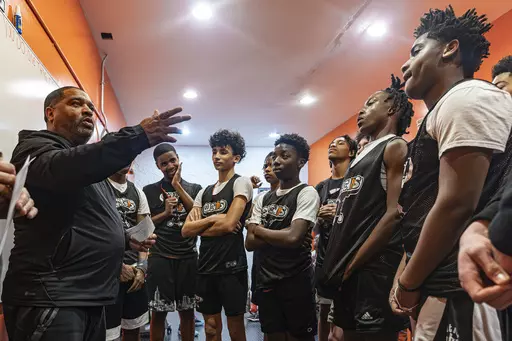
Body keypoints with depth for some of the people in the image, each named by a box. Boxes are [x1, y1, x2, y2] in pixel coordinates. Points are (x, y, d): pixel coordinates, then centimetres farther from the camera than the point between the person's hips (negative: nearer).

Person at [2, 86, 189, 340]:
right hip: (50, 298, -9)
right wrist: (138, 136, -39)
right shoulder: (35, 147, -6)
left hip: (91, 297, 9)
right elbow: (62, 169, -32)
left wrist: (126, 240, 14)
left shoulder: (86, 163, 22)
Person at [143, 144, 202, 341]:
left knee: (187, 311, 11)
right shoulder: (149, 191, 3)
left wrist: (178, 186, -9)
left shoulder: (194, 189, 7)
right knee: (158, 313, 6)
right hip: (160, 258, -1)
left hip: (188, 258, 2)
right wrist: (165, 213, -11)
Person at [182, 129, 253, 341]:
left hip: (232, 266, -6)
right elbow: (186, 230, 4)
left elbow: (229, 224, -18)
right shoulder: (204, 192, 13)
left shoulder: (241, 183, -7)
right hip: (206, 266, 6)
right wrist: (211, 219, -10)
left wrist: (199, 225, -4)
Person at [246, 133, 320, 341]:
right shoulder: (264, 199, 10)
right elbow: (250, 243, 3)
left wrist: (259, 230, -7)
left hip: (296, 281, -6)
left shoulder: (306, 193, -10)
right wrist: (280, 236, -13)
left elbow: (293, 237, -23)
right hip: (266, 280, 6)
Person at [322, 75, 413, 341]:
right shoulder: (362, 155, 20)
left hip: (374, 269, -9)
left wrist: (352, 265, -15)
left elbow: (396, 214, -18)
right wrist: (338, 264, 11)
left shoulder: (395, 147, -6)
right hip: (347, 271, 9)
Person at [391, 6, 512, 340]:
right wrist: (406, 278, 16)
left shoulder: (467, 98, -11)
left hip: (457, 293, -9)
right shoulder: (444, 111, 19)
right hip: (440, 288, 9)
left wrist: (408, 284, -9)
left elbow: (457, 206, -20)